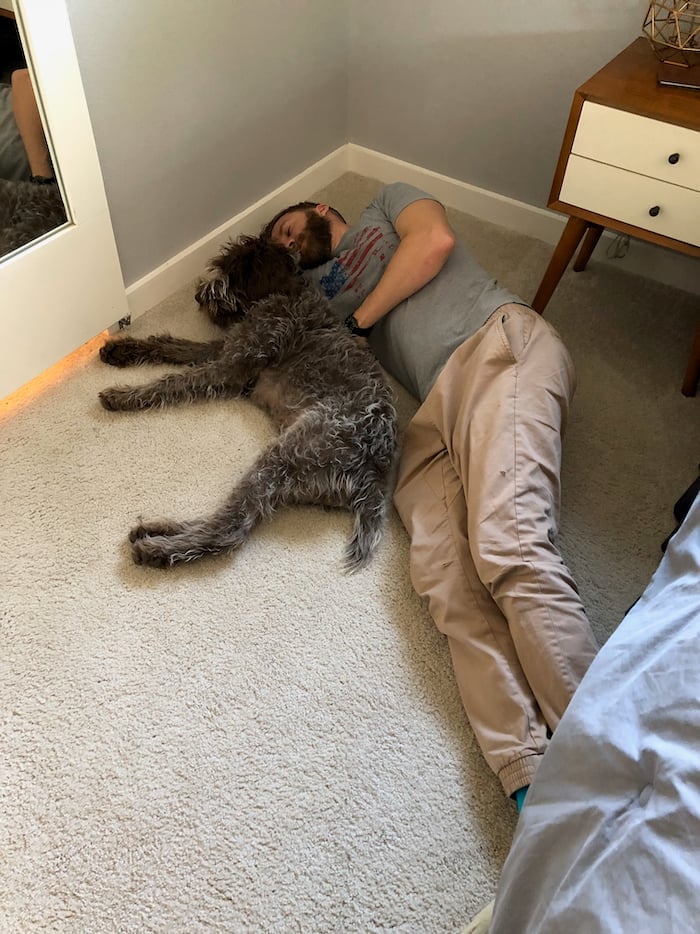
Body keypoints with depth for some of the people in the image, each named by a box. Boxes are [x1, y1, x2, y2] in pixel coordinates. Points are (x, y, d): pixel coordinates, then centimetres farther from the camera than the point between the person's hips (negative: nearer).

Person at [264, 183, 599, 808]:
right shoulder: (317, 283, 39)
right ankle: (531, 779, -34)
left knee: (507, 543, -29)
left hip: (499, 341, -4)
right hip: (438, 408, 4)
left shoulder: (388, 203, 29)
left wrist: (360, 317, 12)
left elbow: (435, 240, 7)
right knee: (444, 573, -25)